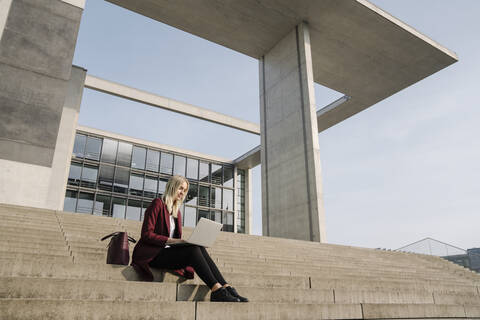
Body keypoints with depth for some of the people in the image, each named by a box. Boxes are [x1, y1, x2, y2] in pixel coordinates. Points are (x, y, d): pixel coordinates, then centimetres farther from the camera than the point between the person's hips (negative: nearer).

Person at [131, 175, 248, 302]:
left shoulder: (177, 212, 22)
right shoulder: (158, 204, -1)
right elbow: (146, 234, -11)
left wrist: (184, 241, -2)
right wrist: (172, 241, -21)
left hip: (169, 252, 6)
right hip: (152, 255, -6)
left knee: (200, 248, -22)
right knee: (193, 250, -29)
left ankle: (226, 287, -32)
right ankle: (217, 290, -38)